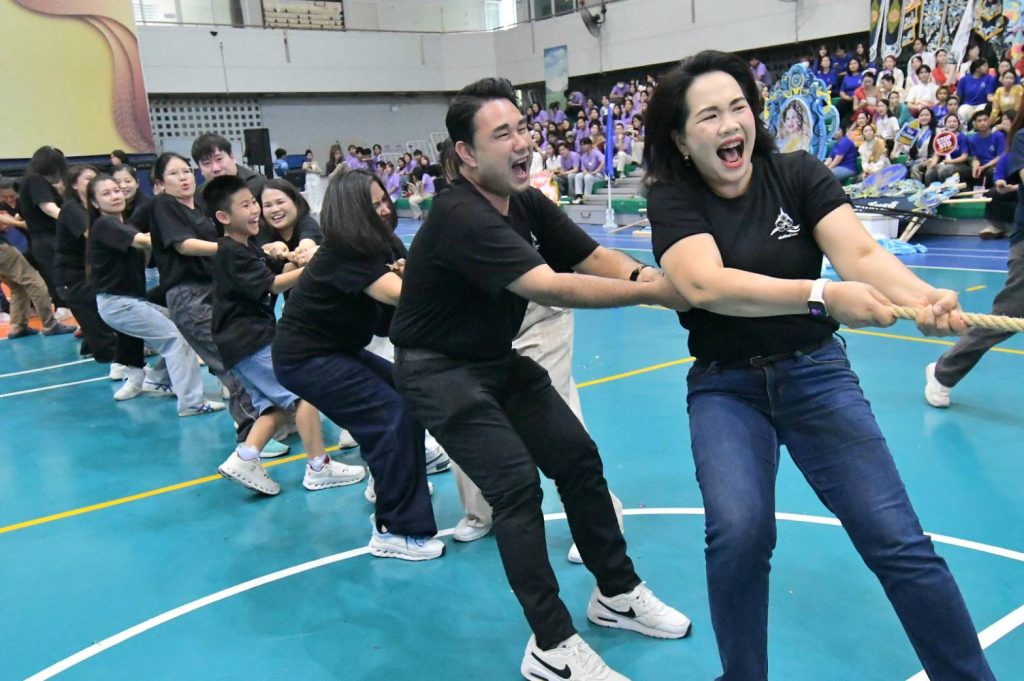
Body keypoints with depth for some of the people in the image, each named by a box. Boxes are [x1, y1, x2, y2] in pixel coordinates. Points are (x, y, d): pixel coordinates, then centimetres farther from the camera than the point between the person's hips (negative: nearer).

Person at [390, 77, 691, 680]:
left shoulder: (529, 203, -2)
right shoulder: (460, 217, -29)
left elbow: (593, 258, -5)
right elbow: (547, 286, -38)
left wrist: (645, 275, -26)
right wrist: (652, 291, -38)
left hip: (498, 358, 9)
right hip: (440, 370, -8)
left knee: (578, 458, 6)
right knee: (517, 484, -16)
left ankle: (617, 594, 24)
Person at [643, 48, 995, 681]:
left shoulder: (798, 174, -2)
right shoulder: (673, 200, -7)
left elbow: (862, 253, -15)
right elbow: (705, 284, -25)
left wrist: (923, 297, -36)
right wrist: (822, 295, -36)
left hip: (816, 373, 1)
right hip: (725, 387, -1)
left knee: (897, 540, -5)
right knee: (739, 532, -22)